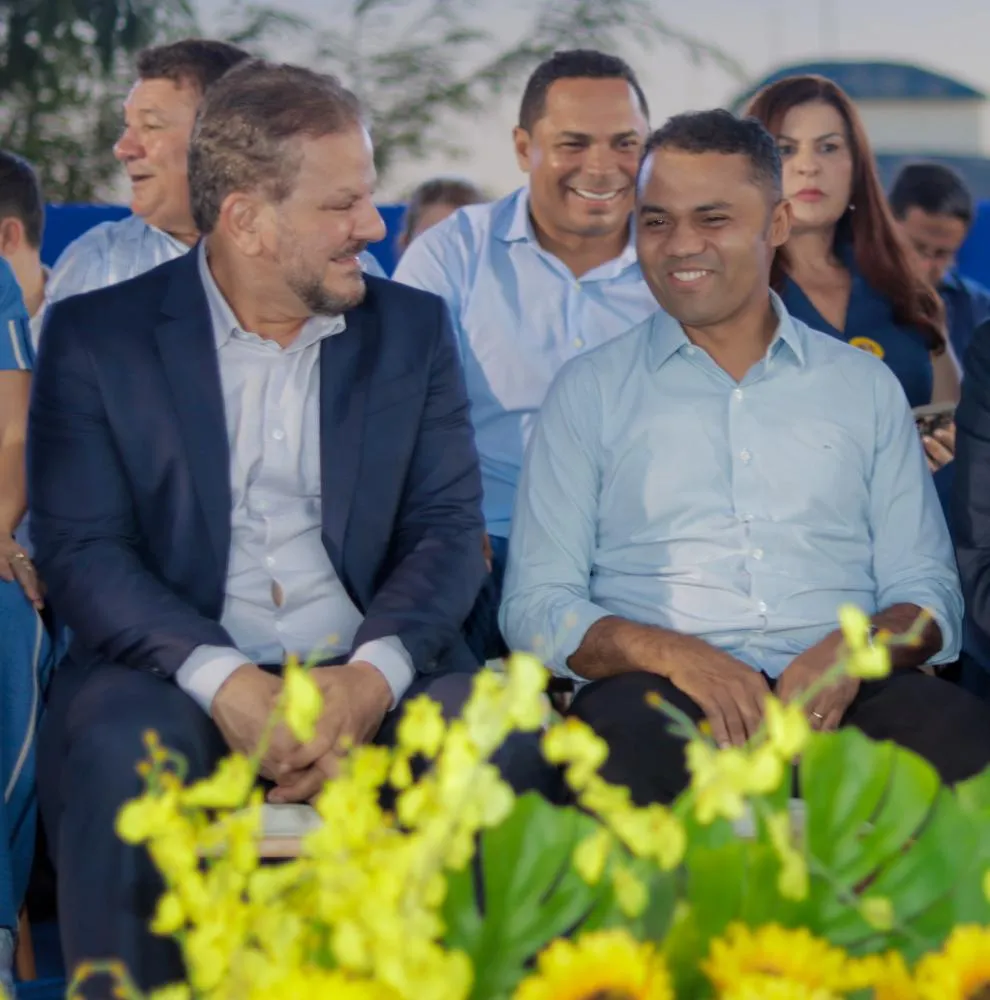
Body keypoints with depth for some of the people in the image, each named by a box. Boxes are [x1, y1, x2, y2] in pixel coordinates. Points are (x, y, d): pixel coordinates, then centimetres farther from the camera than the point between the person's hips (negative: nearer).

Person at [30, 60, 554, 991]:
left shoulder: (413, 329, 14)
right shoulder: (96, 337, 5)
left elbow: (450, 528, 6)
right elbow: (80, 548, -4)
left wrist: (373, 676, -15)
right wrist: (224, 682, -21)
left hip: (370, 677, 2)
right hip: (179, 668, -2)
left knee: (505, 738, -28)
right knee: (124, 755, -34)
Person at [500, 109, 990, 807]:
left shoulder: (866, 387, 20)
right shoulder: (591, 391, 15)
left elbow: (927, 592, 15)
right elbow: (537, 607, 7)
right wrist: (671, 655, -14)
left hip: (842, 697, 2)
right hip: (667, 693, -1)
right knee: (623, 732, -38)